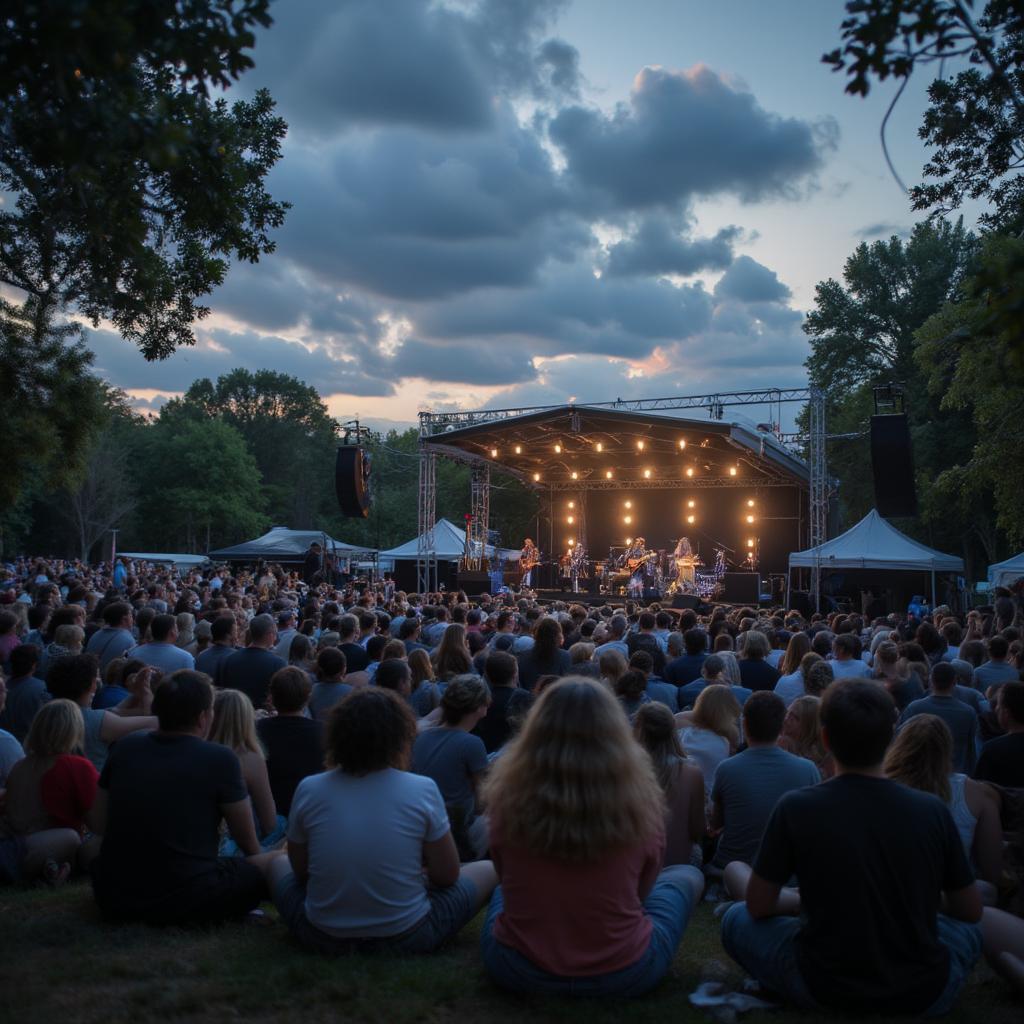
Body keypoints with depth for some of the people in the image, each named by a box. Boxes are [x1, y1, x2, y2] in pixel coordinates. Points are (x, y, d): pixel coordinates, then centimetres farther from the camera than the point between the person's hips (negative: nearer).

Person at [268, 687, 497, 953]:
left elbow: (300, 871, 4)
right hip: (406, 938, -2)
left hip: (323, 939, 2)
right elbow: (447, 876, -6)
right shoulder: (423, 790, -14)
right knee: (488, 870, 18)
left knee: (278, 865, 31)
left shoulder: (308, 789, -9)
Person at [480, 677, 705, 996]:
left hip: (517, 970, 2)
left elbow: (509, 878, 4)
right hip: (622, 974, -2)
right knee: (687, 876, 25)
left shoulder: (509, 794, -15)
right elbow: (641, 888, 1)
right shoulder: (639, 796, -17)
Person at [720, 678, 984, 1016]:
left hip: (826, 989, -2)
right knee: (969, 929, 32)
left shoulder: (796, 807, -14)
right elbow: (971, 911, 7)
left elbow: (759, 906, -2)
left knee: (736, 918, 20)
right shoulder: (933, 810, -9)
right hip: (924, 993, 3)